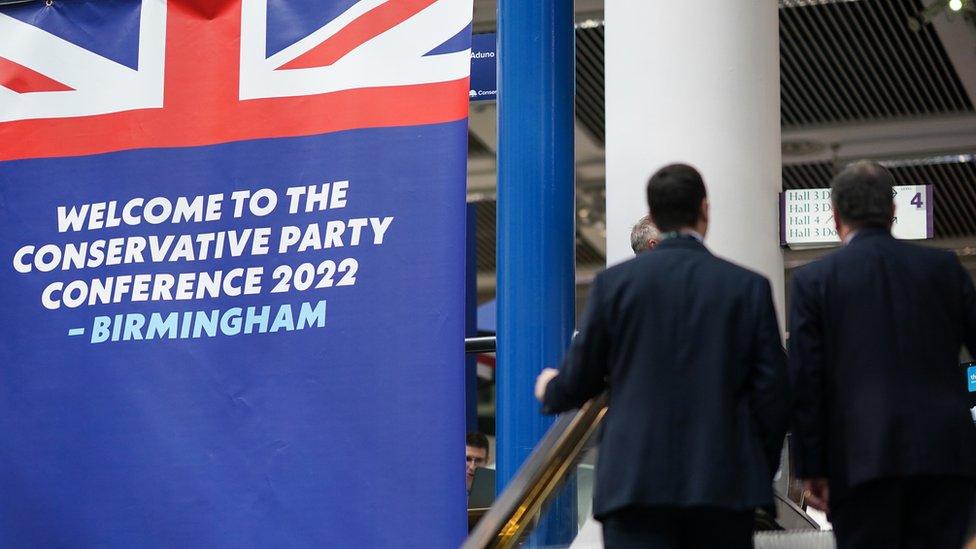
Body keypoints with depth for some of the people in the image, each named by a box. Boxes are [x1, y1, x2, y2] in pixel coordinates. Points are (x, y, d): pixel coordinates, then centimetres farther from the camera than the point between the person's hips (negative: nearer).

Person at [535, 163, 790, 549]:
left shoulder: (614, 282, 1)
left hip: (634, 483, -1)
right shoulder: (748, 286, 2)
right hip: (725, 485, 1)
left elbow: (578, 382, 6)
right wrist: (761, 471, 14)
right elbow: (773, 391, 1)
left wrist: (548, 391, 30)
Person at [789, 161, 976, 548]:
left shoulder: (813, 280, 2)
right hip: (945, 455, 2)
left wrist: (811, 469, 2)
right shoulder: (944, 268, 8)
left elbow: (804, 382, -2)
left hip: (862, 458, -2)